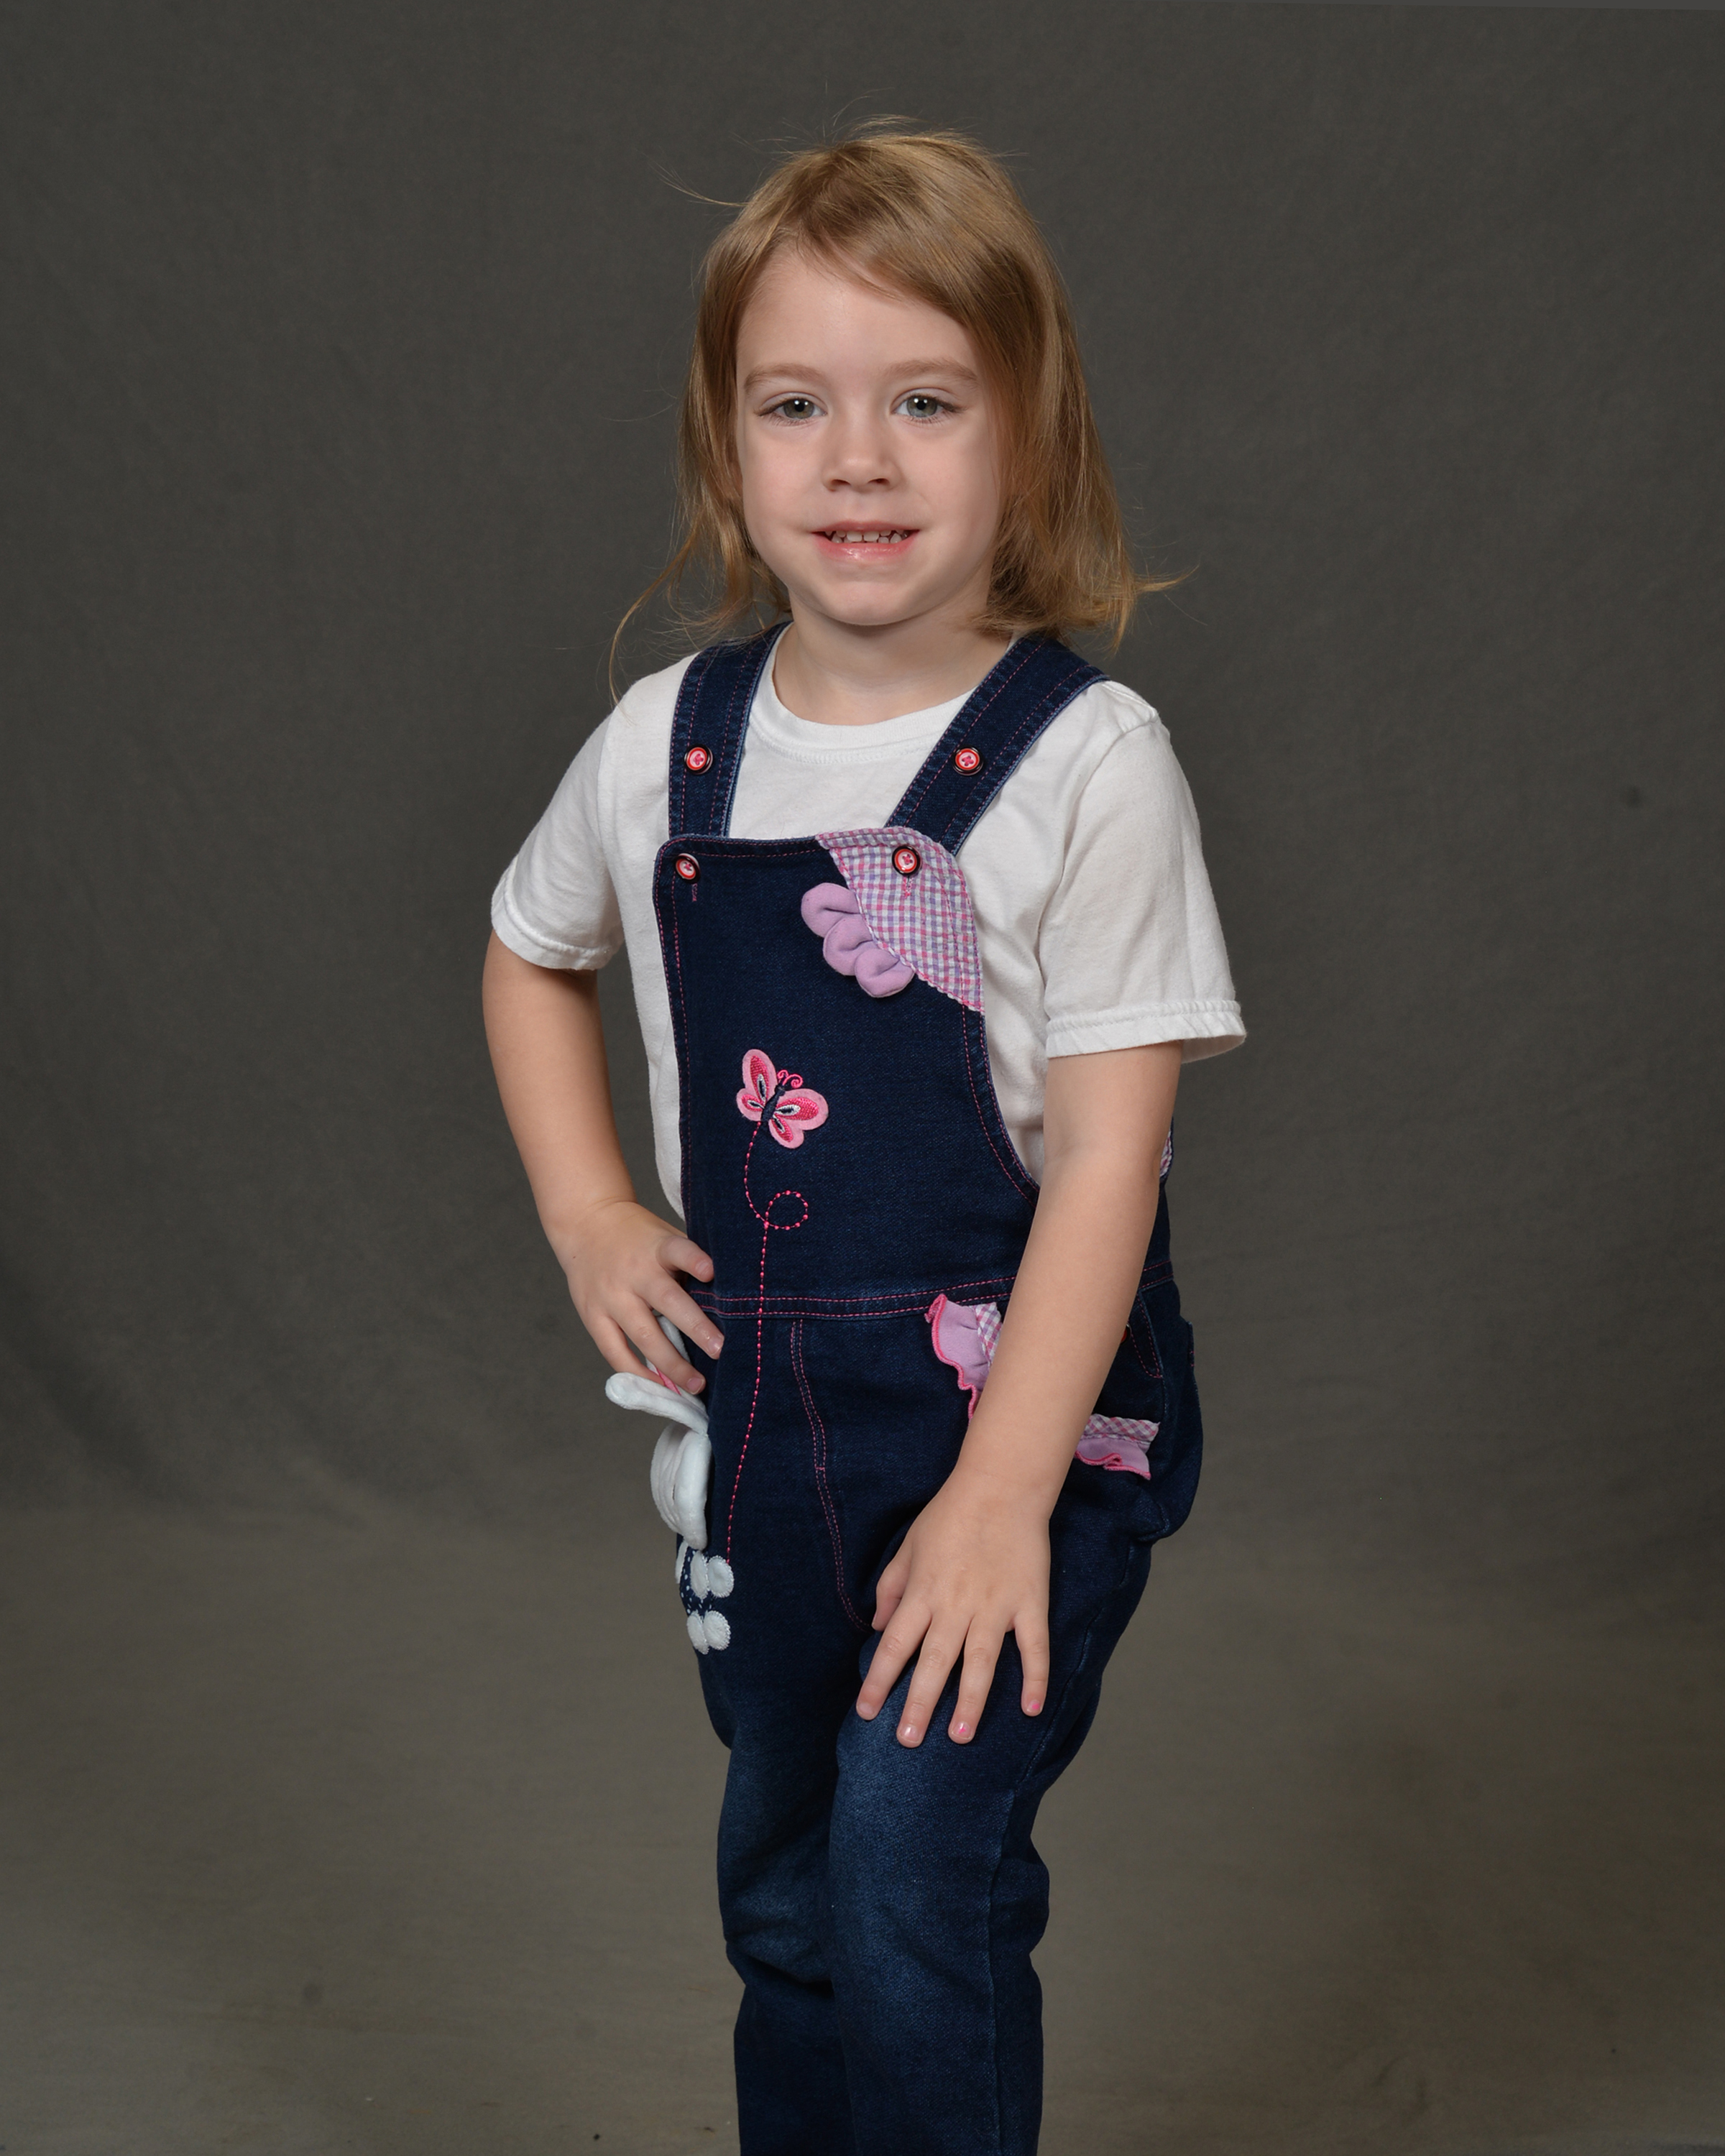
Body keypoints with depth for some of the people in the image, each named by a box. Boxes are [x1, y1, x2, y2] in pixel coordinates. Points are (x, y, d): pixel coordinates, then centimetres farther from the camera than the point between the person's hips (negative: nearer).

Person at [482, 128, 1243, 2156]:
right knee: (782, 1892, 19)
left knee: (913, 1890, -11)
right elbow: (530, 954, 19)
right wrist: (587, 1216, 6)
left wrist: (1001, 1491, -19)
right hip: (759, 1407, 5)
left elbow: (1108, 1150, -16)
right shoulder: (663, 744, -1)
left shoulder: (1085, 759, -14)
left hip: (1020, 1400, -5)